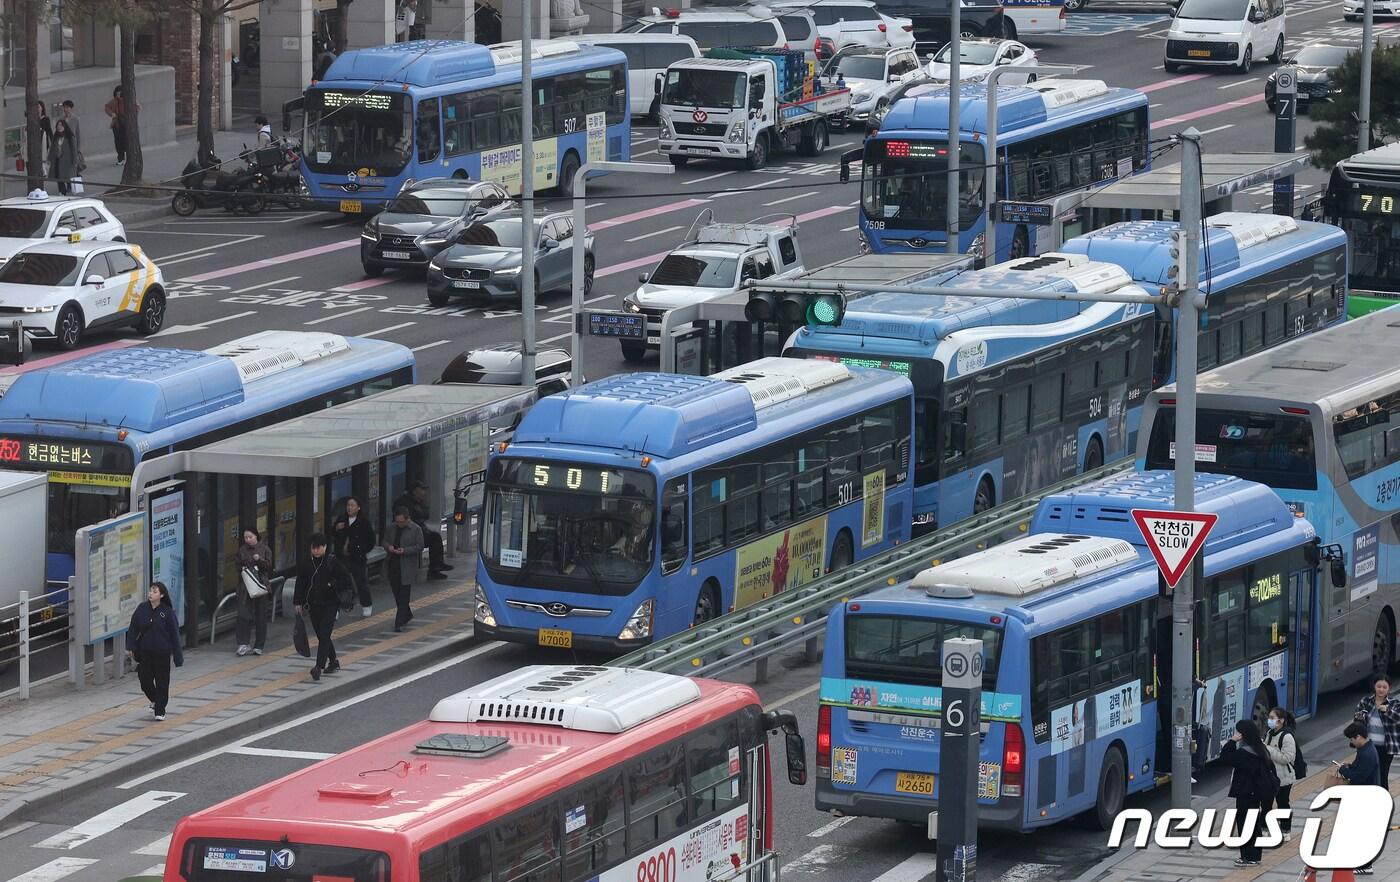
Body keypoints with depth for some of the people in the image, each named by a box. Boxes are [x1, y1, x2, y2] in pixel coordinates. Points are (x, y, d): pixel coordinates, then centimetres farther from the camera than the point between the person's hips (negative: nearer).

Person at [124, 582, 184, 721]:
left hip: (162, 653, -3)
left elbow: (174, 634, -5)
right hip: (145, 652, 3)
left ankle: (160, 711, 13)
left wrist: (178, 656, -6)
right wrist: (130, 647, -6)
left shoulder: (168, 612, -8)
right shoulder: (142, 609, 0)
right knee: (145, 680, 5)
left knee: (162, 681, 1)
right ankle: (155, 701, 34)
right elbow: (133, 629, 4)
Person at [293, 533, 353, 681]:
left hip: (330, 604, -5)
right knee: (321, 636, 12)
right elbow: (300, 584, 11)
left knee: (324, 635, -13)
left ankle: (319, 667, -20)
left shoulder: (332, 562, -6)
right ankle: (333, 662, 30)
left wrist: (332, 585, -14)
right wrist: (298, 602, 5)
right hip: (314, 606, 5)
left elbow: (348, 580, -6)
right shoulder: (306, 564, 5)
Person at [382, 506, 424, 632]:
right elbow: (385, 541, 16)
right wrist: (388, 547, -9)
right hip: (393, 565, 5)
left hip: (407, 568, -5)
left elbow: (419, 546, -6)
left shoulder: (416, 529, -5)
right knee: (397, 594, 13)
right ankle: (407, 615, 33)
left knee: (404, 597, -7)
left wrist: (405, 550, -19)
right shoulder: (390, 528, 9)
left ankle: (399, 623, -8)